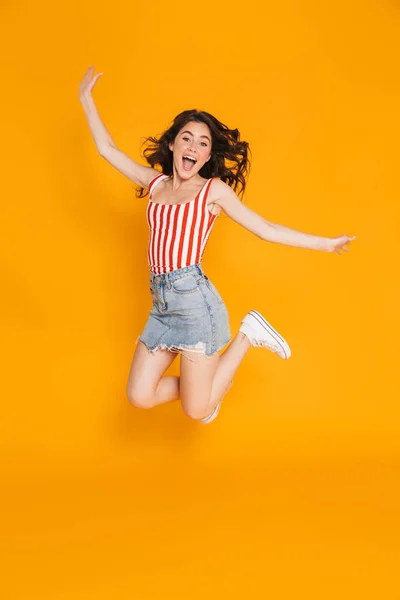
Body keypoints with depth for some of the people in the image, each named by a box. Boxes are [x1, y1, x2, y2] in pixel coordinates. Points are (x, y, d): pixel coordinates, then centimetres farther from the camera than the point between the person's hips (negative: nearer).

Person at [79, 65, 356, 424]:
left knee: (197, 411, -4)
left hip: (193, 298, -5)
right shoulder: (154, 182, 14)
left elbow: (267, 230, 5)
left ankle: (248, 336, 15)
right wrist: (87, 100, 25)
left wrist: (325, 244, 5)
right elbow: (108, 150, 22)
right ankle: (213, 381, 26)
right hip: (161, 302, 5)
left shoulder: (214, 189, 3)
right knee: (140, 396, 1)